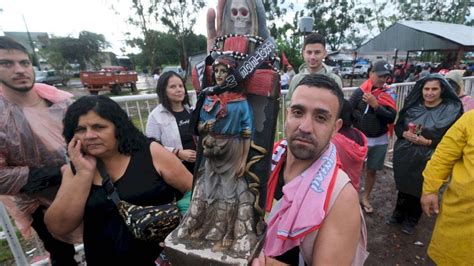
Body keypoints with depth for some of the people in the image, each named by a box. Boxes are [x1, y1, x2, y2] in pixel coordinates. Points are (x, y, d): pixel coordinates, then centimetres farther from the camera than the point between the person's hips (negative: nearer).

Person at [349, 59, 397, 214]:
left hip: (380, 140, 3)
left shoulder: (388, 94, 0)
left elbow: (392, 118, -10)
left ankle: (365, 198, 34)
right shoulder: (360, 92, -10)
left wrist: (376, 105, -20)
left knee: (372, 170, 15)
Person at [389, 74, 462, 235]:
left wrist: (428, 142, -21)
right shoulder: (412, 104, 1)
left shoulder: (452, 109, -8)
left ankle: (411, 220, 35)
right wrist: (405, 133, -14)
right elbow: (398, 126, 6)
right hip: (404, 155, 3)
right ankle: (399, 214, 39)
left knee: (418, 191, 12)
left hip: (427, 160, -2)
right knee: (403, 186, 17)